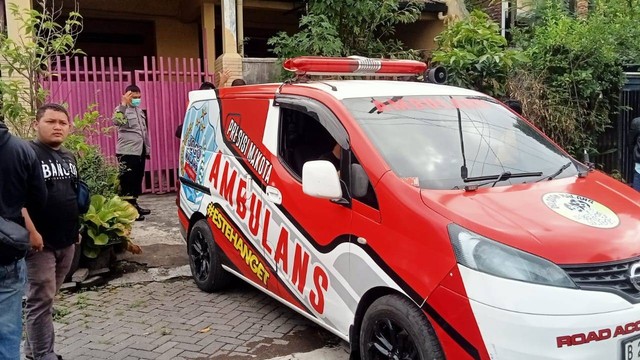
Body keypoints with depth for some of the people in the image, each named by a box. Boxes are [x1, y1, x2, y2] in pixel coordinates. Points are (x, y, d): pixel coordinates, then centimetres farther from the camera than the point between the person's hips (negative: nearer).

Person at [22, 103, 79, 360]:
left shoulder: (69, 157, 14)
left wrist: (75, 229, 20)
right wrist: (31, 232, -23)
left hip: (66, 241, 8)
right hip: (41, 243, -7)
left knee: (46, 299, 16)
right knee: (41, 301, -3)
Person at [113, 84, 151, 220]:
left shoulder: (139, 110, 17)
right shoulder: (122, 109, -7)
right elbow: (116, 121, -31)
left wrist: (147, 148, 21)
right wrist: (123, 103, -29)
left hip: (140, 151, 8)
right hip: (127, 152, -8)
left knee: (137, 180, 13)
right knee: (128, 181, -7)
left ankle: (134, 205, 23)